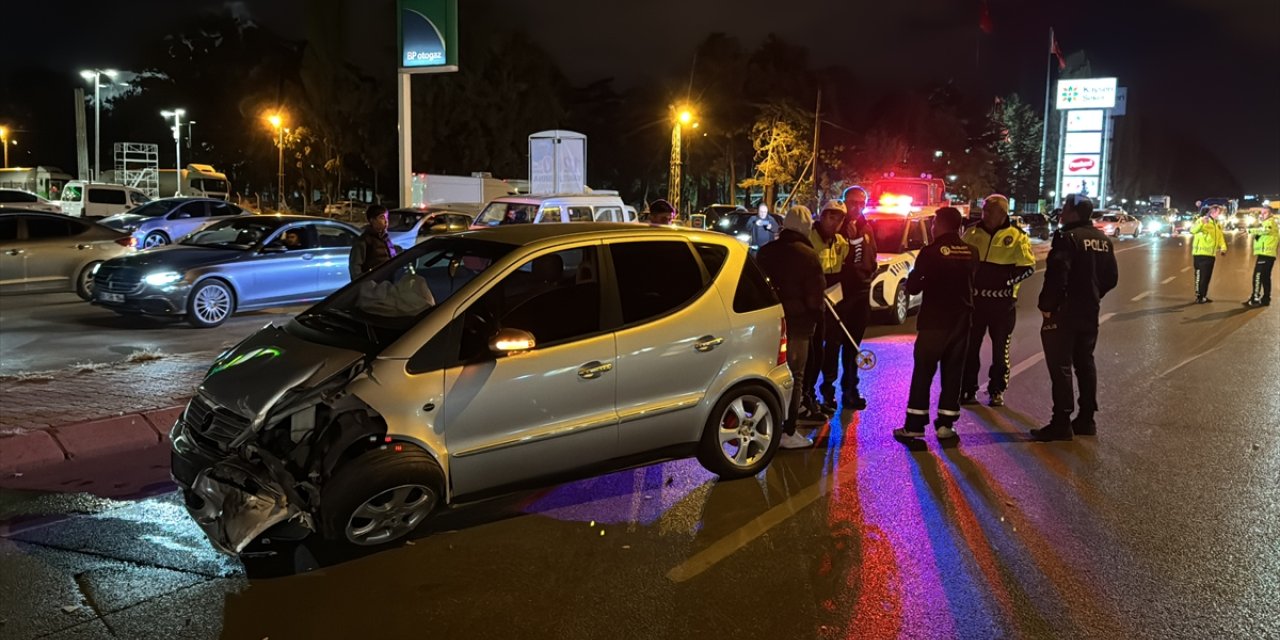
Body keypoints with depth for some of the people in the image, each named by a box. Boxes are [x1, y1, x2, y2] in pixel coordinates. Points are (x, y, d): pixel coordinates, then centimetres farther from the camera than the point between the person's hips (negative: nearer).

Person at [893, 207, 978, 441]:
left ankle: (915, 424, 3)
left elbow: (912, 287, -7)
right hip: (961, 319, 4)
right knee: (953, 372, 10)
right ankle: (945, 424, 12)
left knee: (923, 372, 2)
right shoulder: (971, 252, 2)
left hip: (934, 320, -4)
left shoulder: (931, 251, -11)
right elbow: (971, 281, 14)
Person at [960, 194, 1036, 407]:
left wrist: (1008, 280, -13)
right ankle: (968, 390, 15)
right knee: (970, 346, 5)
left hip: (1003, 301, -2)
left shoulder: (1016, 237, -4)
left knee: (1000, 348, 6)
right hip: (975, 299, 3)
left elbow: (1028, 266, -4)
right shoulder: (972, 233, 6)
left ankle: (997, 391, 17)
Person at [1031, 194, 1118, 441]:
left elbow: (1057, 275, -24)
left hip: (1063, 311, -8)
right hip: (1089, 312, 8)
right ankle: (1086, 419, 21)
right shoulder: (1103, 240, 11)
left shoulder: (1068, 237, -15)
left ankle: (1061, 423, -5)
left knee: (1061, 366, -5)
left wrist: (1046, 305, -15)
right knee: (1085, 363, 15)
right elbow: (1111, 278, 15)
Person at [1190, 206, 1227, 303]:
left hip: (1211, 254, 8)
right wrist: (1202, 222, -45)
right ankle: (1198, 297, -3)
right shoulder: (1202, 221, -9)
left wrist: (1223, 248, 4)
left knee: (1207, 277, 11)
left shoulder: (1217, 224, 17)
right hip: (1201, 254, -8)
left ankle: (1203, 296, 19)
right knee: (1200, 276, -7)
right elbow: (1193, 230, -27)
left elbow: (1220, 237, 20)